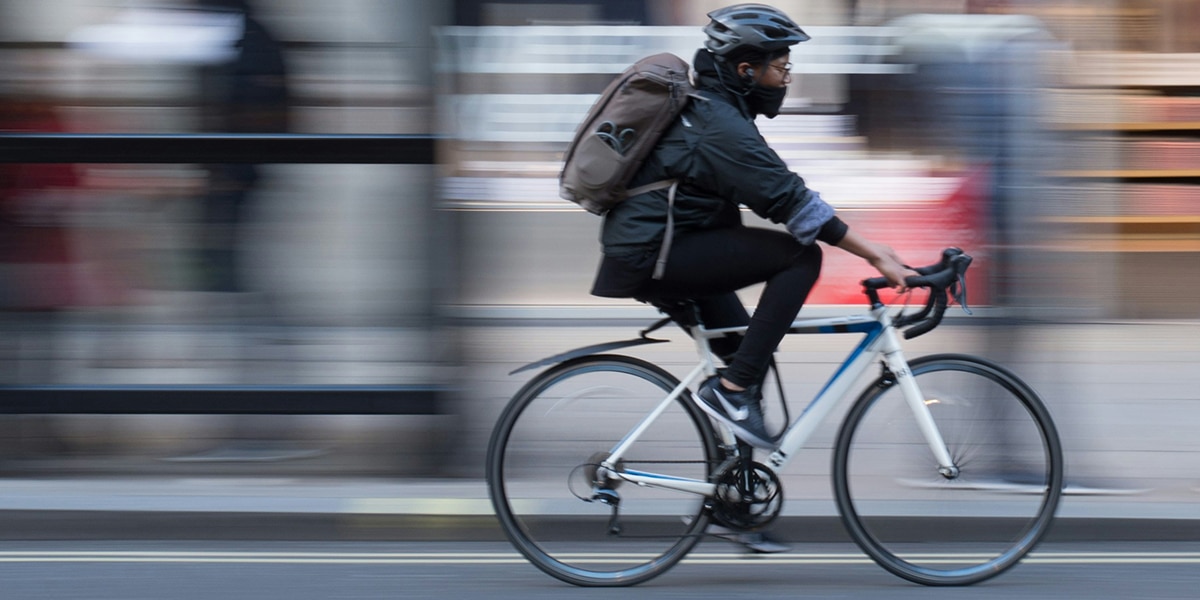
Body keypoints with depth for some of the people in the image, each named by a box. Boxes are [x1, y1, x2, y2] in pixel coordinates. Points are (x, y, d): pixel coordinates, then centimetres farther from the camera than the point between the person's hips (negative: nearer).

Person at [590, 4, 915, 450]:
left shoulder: (710, 109, 15)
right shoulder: (722, 127, -17)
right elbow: (792, 203, -22)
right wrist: (877, 256, -21)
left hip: (643, 250, 10)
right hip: (654, 257, -10)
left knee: (751, 352, 21)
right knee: (800, 256, -16)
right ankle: (732, 388, -15)